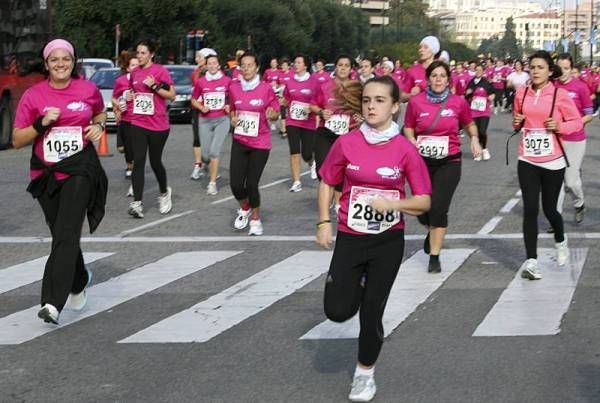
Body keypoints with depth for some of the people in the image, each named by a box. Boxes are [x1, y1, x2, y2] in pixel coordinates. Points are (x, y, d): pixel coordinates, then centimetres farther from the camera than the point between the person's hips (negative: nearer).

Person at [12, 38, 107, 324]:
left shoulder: (88, 89, 1)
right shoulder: (33, 95, -1)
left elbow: (100, 113, 24)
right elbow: (17, 140, 0)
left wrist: (99, 126, 2)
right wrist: (41, 123, -16)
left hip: (80, 169, -2)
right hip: (46, 173, 2)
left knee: (66, 235, -15)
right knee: (61, 234, 12)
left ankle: (53, 303, -21)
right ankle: (79, 282, 41)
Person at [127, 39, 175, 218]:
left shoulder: (160, 71, -7)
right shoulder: (134, 73, 9)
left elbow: (172, 95, -8)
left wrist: (154, 86, -19)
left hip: (158, 125, -4)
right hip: (138, 124, 4)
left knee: (155, 162, 7)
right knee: (138, 162, -8)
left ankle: (164, 192, 35)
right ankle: (137, 203, -12)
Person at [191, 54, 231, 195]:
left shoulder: (227, 81, -3)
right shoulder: (200, 82, 0)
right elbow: (193, 100, 12)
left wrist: (230, 106, -6)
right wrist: (201, 107, -7)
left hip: (222, 120, -2)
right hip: (205, 121, 2)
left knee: (214, 151, -14)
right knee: (205, 155, 3)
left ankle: (212, 183, -5)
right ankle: (212, 168, 39)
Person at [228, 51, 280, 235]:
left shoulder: (266, 89, -9)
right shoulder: (234, 87, -1)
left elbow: (276, 113, 1)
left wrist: (272, 114, -22)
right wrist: (233, 118, -5)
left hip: (260, 143, -3)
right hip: (239, 142, 3)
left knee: (251, 184, -6)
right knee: (236, 184, -4)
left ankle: (255, 219, 21)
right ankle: (245, 208, 31)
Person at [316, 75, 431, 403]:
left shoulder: (406, 150, -10)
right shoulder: (346, 143, -7)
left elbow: (424, 201, -7)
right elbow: (327, 183, 6)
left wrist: (392, 203, -24)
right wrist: (324, 223, -2)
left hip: (388, 241, -1)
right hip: (350, 238, 1)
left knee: (371, 312, 2)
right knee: (338, 311, -5)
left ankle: (365, 374, 25)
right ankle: (359, 286, 31)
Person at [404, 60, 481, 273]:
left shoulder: (458, 102, -3)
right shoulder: (416, 102, -4)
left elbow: (469, 124, 15)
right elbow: (408, 129, 9)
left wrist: (475, 139, -3)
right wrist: (413, 142, -11)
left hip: (449, 162, -1)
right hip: (422, 161, 1)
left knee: (438, 209, -10)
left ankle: (434, 256, 3)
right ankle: (431, 230, 45)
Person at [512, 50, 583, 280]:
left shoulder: (560, 94, -6)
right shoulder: (522, 94, 4)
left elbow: (577, 122, -1)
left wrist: (560, 126, -18)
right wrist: (517, 122, -2)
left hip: (552, 161, -2)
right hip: (527, 160, 2)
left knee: (549, 209, 7)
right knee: (530, 209, -6)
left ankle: (560, 242, 40)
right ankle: (531, 261, -5)